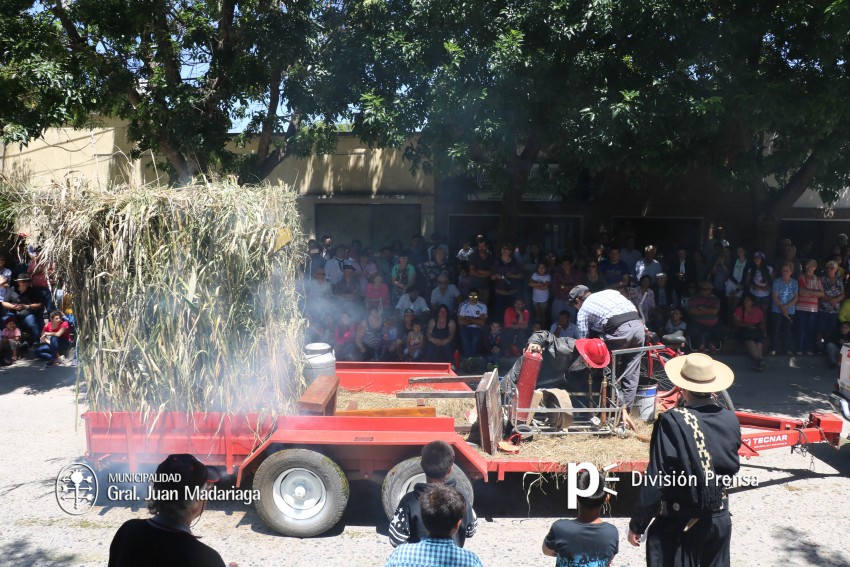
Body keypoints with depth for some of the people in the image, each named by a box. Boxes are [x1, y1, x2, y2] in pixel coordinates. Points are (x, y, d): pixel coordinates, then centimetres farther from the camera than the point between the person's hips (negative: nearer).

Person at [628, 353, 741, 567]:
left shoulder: (672, 422, -21)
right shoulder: (730, 420, -6)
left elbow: (656, 480, -19)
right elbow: (732, 468, 8)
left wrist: (637, 525, -10)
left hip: (679, 524, -5)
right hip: (720, 519, 5)